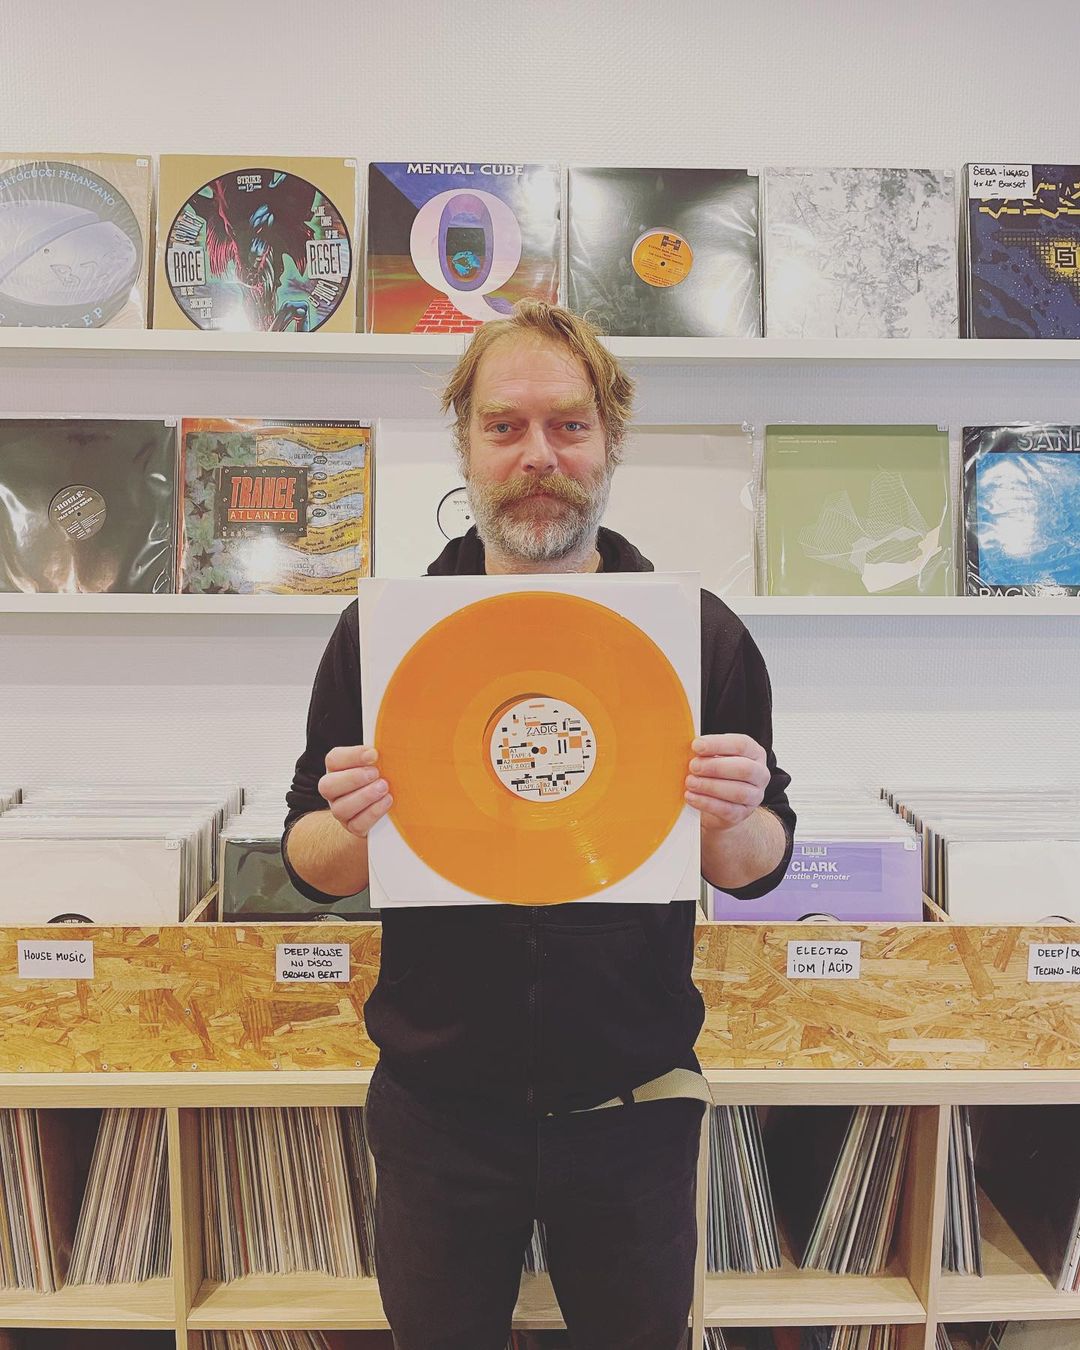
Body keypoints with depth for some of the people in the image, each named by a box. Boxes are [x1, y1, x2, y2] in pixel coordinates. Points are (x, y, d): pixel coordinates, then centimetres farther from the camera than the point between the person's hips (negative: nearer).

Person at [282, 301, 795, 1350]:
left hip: (632, 1107, 0)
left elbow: (760, 867, -1)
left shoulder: (700, 633, -7)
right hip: (436, 1103, 1)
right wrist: (356, 826, -23)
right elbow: (314, 867, -1)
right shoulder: (380, 631, -6)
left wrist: (730, 823, -24)